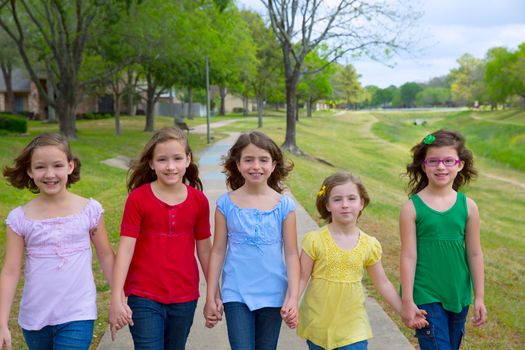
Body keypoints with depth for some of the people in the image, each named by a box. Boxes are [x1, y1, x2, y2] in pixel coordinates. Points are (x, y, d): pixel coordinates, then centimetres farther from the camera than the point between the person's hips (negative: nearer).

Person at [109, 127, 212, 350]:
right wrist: (116, 298, -14)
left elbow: (204, 249, 7)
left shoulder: (199, 200, -1)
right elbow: (126, 248, -10)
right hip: (144, 298, -3)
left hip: (185, 298, 3)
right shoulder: (138, 198, -9)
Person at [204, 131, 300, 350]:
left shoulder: (284, 205, -3)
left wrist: (293, 298, -6)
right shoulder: (226, 204, -3)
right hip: (236, 294, -1)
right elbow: (218, 251, 2)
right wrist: (211, 297, 2)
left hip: (272, 295, 1)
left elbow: (291, 254, -1)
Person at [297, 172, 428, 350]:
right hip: (317, 324, -1)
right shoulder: (315, 240, -10)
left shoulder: (370, 245, -3)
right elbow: (302, 278, -6)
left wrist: (404, 311, 6)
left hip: (353, 326, 1)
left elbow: (382, 283, 7)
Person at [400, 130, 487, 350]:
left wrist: (479, 297, 7)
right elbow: (408, 256, -8)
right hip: (426, 296, -4)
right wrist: (407, 301, -7)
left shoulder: (468, 206, -1)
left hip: (458, 296, 4)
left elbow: (474, 254, 5)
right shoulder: (412, 207, -9)